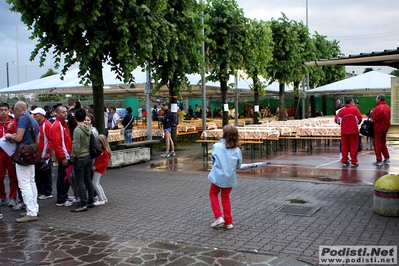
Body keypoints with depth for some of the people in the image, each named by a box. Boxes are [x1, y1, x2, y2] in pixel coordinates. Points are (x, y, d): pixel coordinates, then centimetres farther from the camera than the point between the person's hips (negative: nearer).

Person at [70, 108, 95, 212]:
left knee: (80, 182, -2)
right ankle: (91, 201, 22)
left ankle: (83, 204, -1)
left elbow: (76, 146, -18)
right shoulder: (89, 129, 5)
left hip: (80, 158, -8)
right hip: (88, 156, 8)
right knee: (88, 180, 15)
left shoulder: (77, 130, -17)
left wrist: (72, 157, -7)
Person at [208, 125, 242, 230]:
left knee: (213, 194, 20)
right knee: (225, 197, 19)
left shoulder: (217, 146, -11)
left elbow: (213, 160, 0)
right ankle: (228, 222, 22)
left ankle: (219, 217, 8)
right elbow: (238, 166, 2)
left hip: (218, 176, -2)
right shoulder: (237, 150, -5)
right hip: (230, 178, 3)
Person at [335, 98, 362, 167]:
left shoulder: (342, 110, 2)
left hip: (344, 131, 3)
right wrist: (357, 123, 14)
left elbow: (337, 119, -2)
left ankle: (344, 161, 14)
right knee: (353, 146, 3)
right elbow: (360, 118, -7)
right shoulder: (355, 109, -4)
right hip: (353, 130, -3)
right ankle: (353, 162, 4)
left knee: (344, 146, 10)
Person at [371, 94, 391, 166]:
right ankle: (387, 159, 22)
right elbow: (388, 118, 12)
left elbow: (373, 119, -21)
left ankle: (379, 161, 3)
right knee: (383, 143, 20)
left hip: (378, 128, -8)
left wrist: (372, 114, -3)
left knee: (377, 144, 1)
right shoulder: (388, 107, 5)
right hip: (385, 128, 8)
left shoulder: (378, 108, -20)